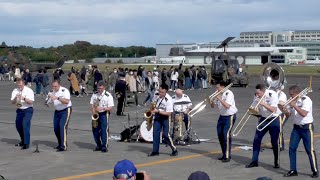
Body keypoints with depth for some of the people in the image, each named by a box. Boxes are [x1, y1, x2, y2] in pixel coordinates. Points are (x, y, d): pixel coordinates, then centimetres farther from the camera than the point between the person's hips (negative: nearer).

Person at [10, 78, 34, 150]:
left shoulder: (29, 91, -9)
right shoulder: (15, 91, 3)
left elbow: (31, 102, -15)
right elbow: (12, 102, -1)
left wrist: (24, 98, -28)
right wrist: (15, 98, -21)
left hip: (28, 110, -6)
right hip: (19, 110, 6)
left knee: (25, 125, -18)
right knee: (18, 126, 12)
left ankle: (26, 144, -18)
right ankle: (23, 141, 34)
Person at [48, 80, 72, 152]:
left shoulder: (64, 91, -16)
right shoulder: (53, 92, 7)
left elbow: (67, 101, -29)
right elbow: (51, 101, 16)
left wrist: (57, 98, -38)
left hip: (65, 110, -7)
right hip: (57, 111, 7)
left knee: (62, 126, -18)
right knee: (56, 128, 7)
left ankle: (63, 146, -19)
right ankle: (60, 143, 26)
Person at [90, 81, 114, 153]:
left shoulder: (108, 96, -7)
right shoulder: (94, 95, 8)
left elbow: (110, 108, -10)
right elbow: (92, 105, 10)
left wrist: (102, 108, -25)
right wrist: (93, 112, -7)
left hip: (104, 114, -5)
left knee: (104, 130, -10)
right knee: (95, 130, 4)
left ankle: (104, 146, -5)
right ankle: (98, 145, 18)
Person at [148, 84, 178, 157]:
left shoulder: (168, 100, -21)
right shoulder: (158, 96, 0)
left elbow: (168, 113, -22)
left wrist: (158, 111, -26)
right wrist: (153, 110, 0)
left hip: (164, 118, -6)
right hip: (157, 117, 6)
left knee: (165, 134, -8)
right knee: (155, 133, 3)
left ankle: (174, 150, 7)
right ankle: (155, 151, 10)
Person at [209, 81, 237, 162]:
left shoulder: (229, 94, -17)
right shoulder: (218, 94, 5)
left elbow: (227, 106, -29)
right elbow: (213, 106, 10)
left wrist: (219, 98, -27)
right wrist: (211, 102, -11)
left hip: (230, 116, -8)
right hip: (222, 116, 8)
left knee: (226, 134, -15)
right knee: (220, 134, 6)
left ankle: (227, 156, -12)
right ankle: (224, 154, 18)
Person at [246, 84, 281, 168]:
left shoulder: (272, 95, -20)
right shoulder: (257, 97, -5)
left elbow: (274, 110, -26)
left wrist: (263, 104, -32)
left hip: (274, 119, -5)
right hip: (263, 119, 5)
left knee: (274, 142, -2)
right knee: (256, 139, -2)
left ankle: (276, 162, 14)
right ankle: (254, 161, 6)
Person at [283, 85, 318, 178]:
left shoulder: (306, 100, -15)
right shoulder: (292, 101, 6)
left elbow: (304, 114, -26)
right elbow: (288, 114, 8)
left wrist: (294, 106, -25)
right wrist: (284, 109, -12)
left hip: (307, 127, -6)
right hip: (296, 127, 6)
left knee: (310, 150, -3)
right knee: (292, 148, 0)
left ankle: (315, 171, 7)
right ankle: (293, 170, 8)